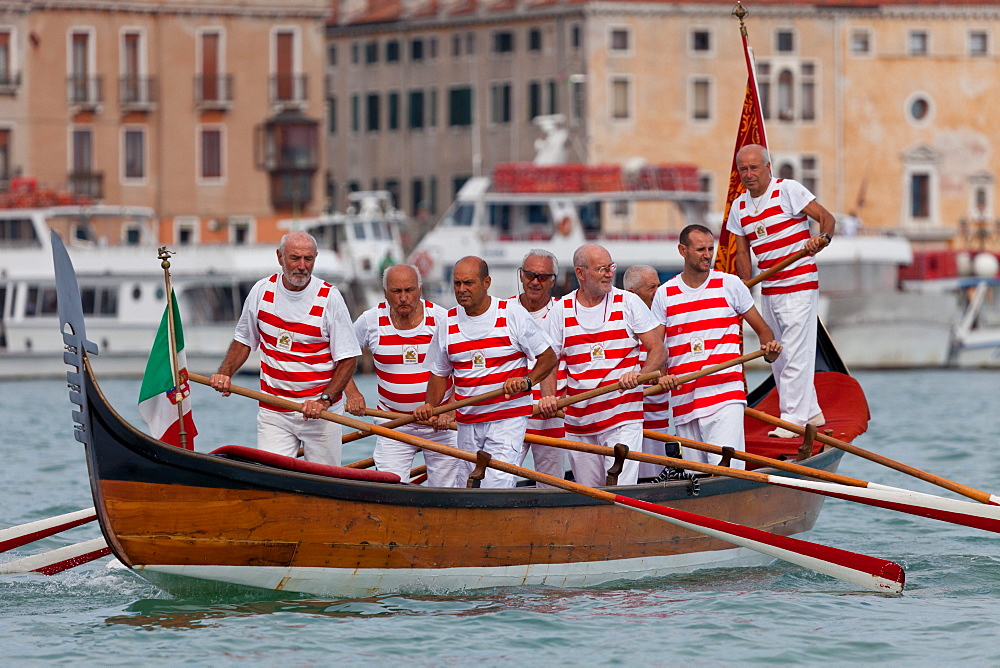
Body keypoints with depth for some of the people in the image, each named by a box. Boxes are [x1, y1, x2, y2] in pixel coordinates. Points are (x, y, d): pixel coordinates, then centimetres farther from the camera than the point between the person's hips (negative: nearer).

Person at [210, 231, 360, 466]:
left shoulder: (329, 298, -7)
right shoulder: (262, 291, 3)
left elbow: (348, 358, -7)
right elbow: (244, 340, 17)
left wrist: (324, 400, -19)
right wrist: (224, 373, -1)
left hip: (320, 412, -2)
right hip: (273, 412, 2)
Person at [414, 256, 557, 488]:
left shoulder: (513, 316, -5)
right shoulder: (448, 324, 7)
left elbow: (548, 357, 0)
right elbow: (440, 373, 16)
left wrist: (527, 381, -18)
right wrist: (430, 405, -2)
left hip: (508, 419, -5)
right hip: (467, 422, 5)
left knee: (497, 485, -19)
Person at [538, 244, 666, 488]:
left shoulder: (628, 303, 2)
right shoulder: (561, 312, 6)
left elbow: (658, 350, 0)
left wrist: (639, 375, -21)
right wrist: (548, 397, -13)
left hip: (623, 419, -3)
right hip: (579, 421, 3)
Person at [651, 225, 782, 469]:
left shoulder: (729, 285, 7)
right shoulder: (664, 294, 9)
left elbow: (762, 329, 12)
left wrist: (769, 350, -10)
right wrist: (660, 375, -14)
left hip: (725, 395, -3)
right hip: (684, 401, 3)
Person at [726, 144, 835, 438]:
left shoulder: (787, 190, -8)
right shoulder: (739, 207, 10)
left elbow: (826, 218, -12)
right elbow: (742, 252, 16)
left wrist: (822, 238, -32)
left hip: (799, 284, -8)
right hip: (768, 290, 8)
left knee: (795, 353, -10)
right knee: (778, 356, 11)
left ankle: (794, 417, -8)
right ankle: (810, 412, 22)